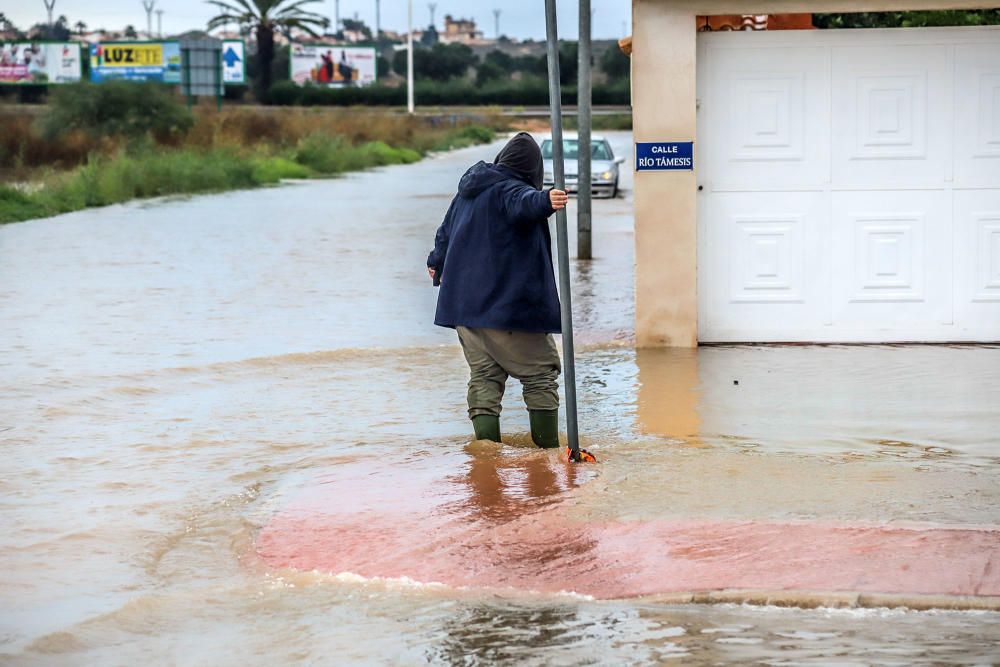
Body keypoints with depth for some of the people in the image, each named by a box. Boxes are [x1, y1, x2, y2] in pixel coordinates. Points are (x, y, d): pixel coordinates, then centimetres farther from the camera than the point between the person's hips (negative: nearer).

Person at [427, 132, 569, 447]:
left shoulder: (466, 194, 17)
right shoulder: (509, 189, -10)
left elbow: (445, 233, 32)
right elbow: (524, 204, -35)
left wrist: (437, 263, 52)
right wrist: (545, 201, -58)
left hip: (464, 304, 8)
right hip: (509, 305, -7)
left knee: (483, 377, 10)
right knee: (540, 374, 1)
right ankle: (548, 447, -2)